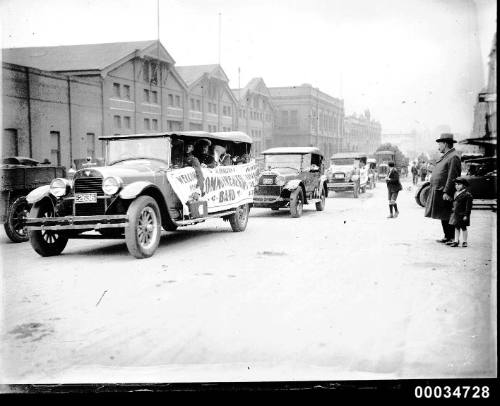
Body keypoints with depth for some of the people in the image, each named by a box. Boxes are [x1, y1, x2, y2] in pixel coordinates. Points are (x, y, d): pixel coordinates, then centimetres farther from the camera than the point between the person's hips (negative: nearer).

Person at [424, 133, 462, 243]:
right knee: (443, 216, 13)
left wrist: (446, 192, -24)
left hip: (445, 193, -9)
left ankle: (450, 237, 3)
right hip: (438, 191, 9)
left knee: (445, 216, -4)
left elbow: (452, 177, -20)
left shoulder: (453, 157, -13)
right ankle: (448, 237, 20)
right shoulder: (445, 156, 17)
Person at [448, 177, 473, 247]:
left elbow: (468, 206, -15)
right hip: (455, 214, 7)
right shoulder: (456, 193, 9)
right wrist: (453, 211, 17)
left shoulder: (467, 195, -14)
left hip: (462, 214, -7)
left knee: (463, 228, 4)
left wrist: (466, 215, -17)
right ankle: (456, 241, 17)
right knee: (456, 228, 11)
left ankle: (464, 242, 15)